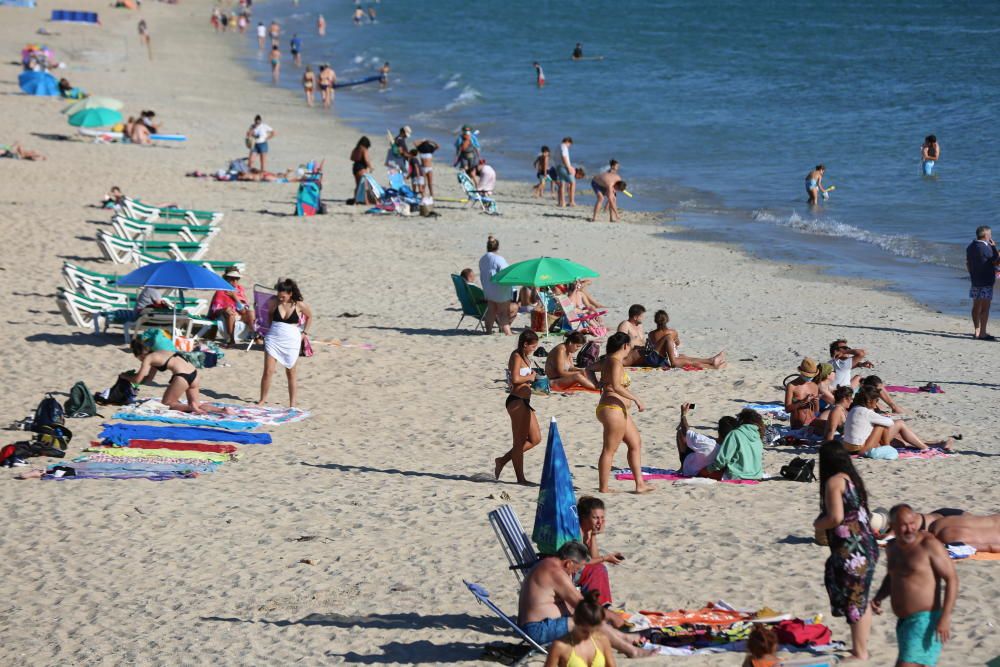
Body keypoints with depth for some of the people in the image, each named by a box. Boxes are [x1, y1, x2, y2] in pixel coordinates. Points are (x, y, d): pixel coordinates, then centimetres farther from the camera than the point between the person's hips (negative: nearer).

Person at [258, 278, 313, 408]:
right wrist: (271, 327, 10)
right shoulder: (274, 302, -4)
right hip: (273, 339, 1)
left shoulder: (299, 305, -8)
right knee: (268, 371, -3)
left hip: (291, 341, -1)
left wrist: (304, 332, 9)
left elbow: (309, 316, 11)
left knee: (291, 373, 7)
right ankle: (263, 399, 10)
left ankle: (292, 403, 13)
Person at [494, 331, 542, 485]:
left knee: (535, 439, 11)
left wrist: (532, 377, 4)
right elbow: (515, 379, -26)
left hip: (524, 401, 10)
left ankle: (503, 460, 19)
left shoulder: (524, 357, 17)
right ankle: (520, 478, 4)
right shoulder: (516, 357, -12)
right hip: (516, 401, -10)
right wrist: (530, 377, -12)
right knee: (520, 441, -3)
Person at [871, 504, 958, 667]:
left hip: (925, 621, -9)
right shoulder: (892, 547, 11)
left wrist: (945, 617, -22)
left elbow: (952, 578, -14)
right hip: (904, 622, 9)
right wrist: (878, 597, 8)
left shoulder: (929, 545, -12)